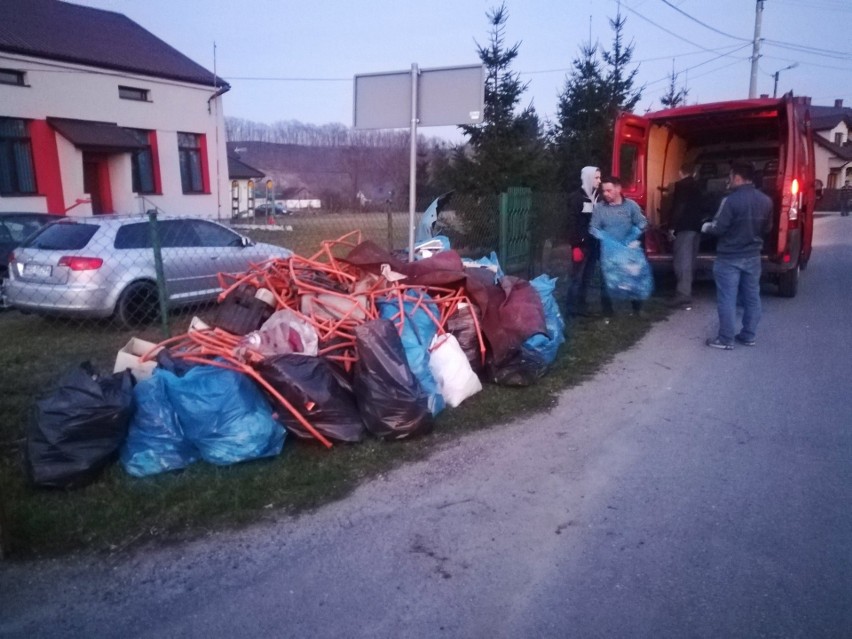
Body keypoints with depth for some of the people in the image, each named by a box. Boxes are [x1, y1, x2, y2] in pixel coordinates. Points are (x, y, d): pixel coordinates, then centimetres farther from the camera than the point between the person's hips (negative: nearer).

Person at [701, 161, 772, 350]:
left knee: (727, 299, 0)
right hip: (753, 256, 7)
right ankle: (749, 336, 22)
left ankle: (726, 339, 4)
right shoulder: (766, 200, 3)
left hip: (729, 258, -7)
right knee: (752, 297, 14)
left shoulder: (731, 200, -19)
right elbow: (767, 228, 13)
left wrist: (706, 227, 4)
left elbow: (718, 228, -17)